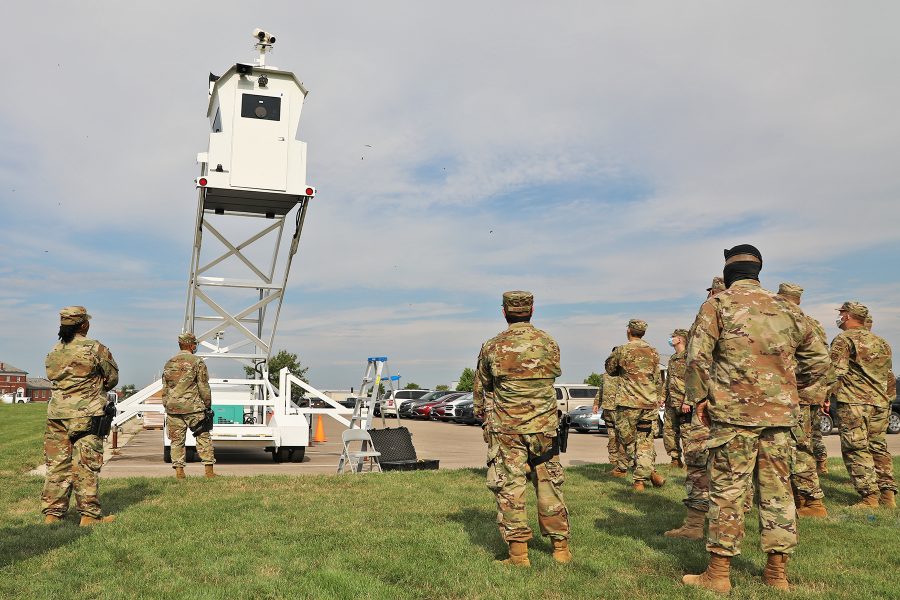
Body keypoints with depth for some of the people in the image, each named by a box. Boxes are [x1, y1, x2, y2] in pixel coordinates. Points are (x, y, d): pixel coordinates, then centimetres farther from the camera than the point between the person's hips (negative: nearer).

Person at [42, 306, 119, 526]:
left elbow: (52, 378, 13)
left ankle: (52, 513, 16)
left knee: (57, 463, 10)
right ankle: (89, 514, 4)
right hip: (86, 415, -5)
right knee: (86, 465, -1)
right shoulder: (95, 349, -8)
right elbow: (112, 378, 1)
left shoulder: (54, 352, 8)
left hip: (57, 413, 5)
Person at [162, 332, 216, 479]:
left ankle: (179, 471, 6)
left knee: (177, 440, 8)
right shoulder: (197, 362, -4)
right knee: (203, 438, 3)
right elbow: (203, 387, -5)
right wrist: (207, 404, 4)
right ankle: (209, 470, 2)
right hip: (193, 407, -4)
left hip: (172, 407, 4)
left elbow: (165, 388, 14)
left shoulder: (169, 363, 11)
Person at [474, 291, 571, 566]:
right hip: (544, 425, 2)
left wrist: (481, 410, 27)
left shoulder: (492, 347, -4)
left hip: (505, 427, -2)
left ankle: (518, 553, 6)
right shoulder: (549, 344, 0)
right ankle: (561, 547, 19)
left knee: (509, 487, 4)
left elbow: (481, 387, 9)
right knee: (549, 485, 12)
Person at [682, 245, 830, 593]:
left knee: (727, 490, 0)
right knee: (777, 489, 10)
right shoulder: (786, 308, 11)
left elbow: (697, 356, -12)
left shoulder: (718, 305, -3)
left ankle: (719, 574, 4)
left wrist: (699, 398, -1)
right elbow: (819, 359, 15)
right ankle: (777, 573, 18)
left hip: (734, 412, -4)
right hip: (780, 412, 4)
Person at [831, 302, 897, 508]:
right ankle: (888, 495, 12)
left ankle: (870, 497, -8)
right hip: (881, 403, 7)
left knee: (856, 450, -5)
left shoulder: (844, 339, -4)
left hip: (854, 402, -7)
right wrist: (888, 399, 27)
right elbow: (889, 376, 22)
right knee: (878, 448, 13)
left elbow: (835, 372, -14)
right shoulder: (881, 342, 19)